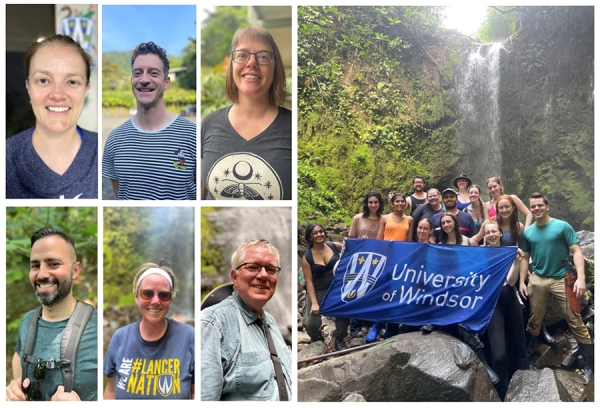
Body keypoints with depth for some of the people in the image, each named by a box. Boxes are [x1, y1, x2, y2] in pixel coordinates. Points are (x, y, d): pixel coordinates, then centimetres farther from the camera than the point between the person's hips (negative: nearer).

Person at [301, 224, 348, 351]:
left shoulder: (334, 246, -4)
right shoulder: (307, 257, -11)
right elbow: (309, 282, -12)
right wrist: (314, 302, -19)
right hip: (318, 291, -1)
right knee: (310, 322, -12)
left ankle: (339, 339, 6)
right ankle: (316, 338, 27)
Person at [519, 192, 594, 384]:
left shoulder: (562, 226, -5)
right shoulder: (528, 232, 7)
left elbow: (576, 252, -7)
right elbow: (525, 258, 14)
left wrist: (581, 278, -18)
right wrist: (522, 281, 6)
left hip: (561, 279, -3)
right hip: (537, 280, 3)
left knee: (575, 322, -3)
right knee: (534, 321, 11)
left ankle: (590, 365, 4)